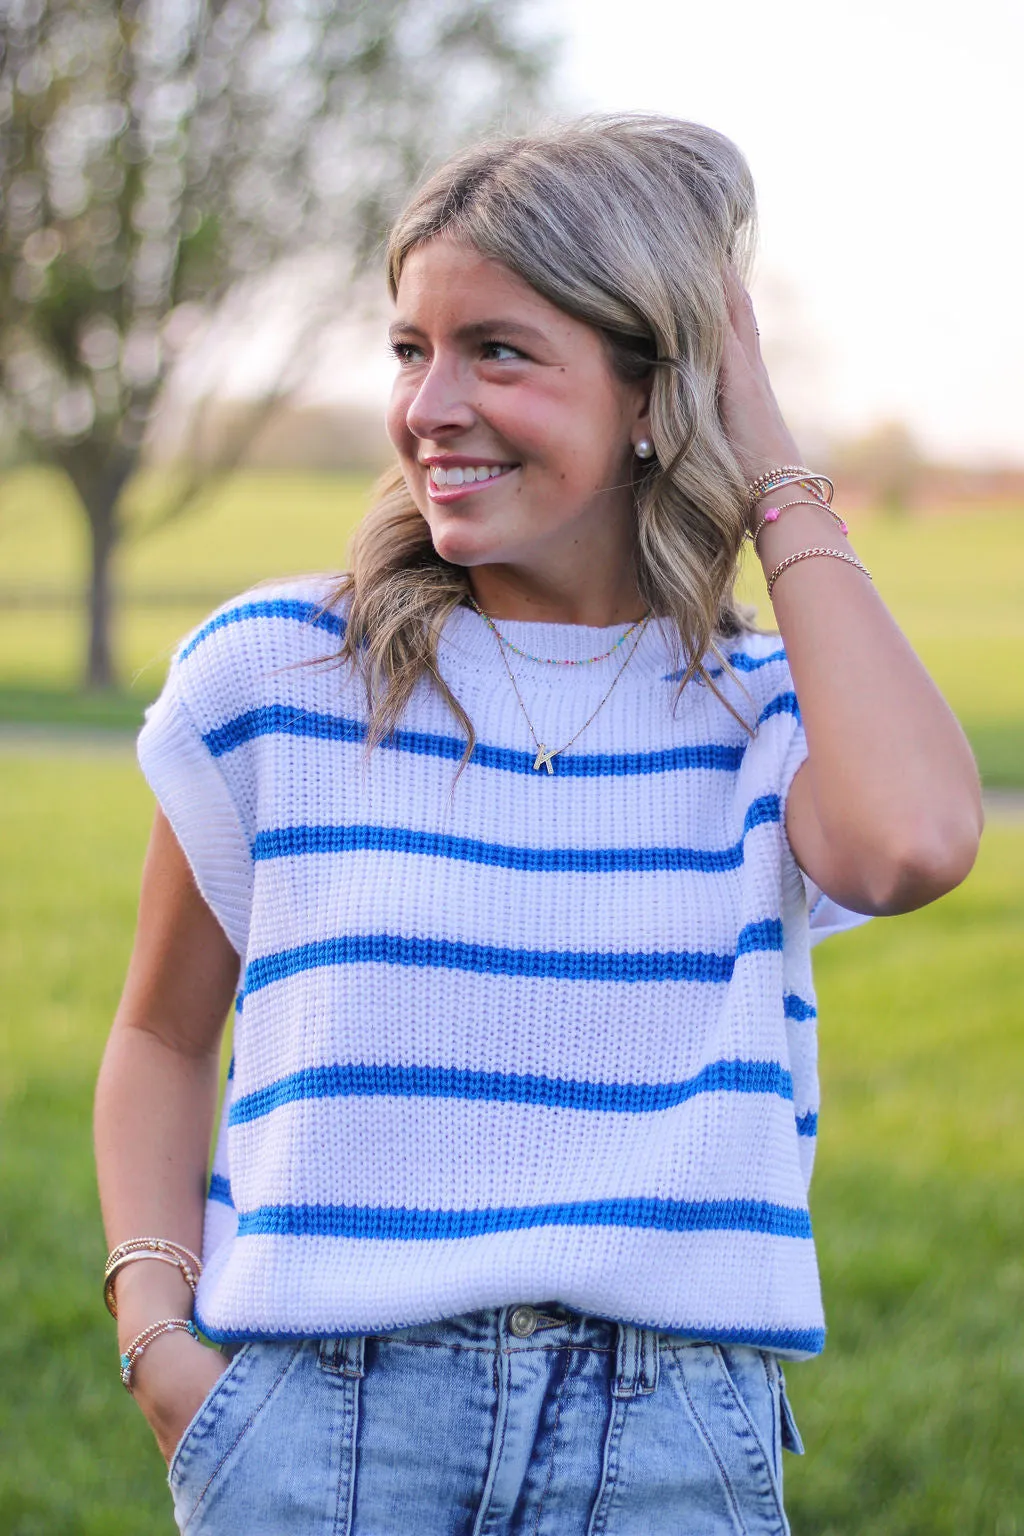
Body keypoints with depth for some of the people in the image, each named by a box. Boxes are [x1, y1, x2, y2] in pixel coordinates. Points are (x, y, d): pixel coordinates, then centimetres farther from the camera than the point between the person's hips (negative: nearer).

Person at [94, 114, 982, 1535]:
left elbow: (913, 843, -21)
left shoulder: (767, 714, 2)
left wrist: (782, 487, -8)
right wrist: (157, 1330, -4)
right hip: (319, 1416, 0)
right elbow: (164, 1039, 13)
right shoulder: (268, 677, 2)